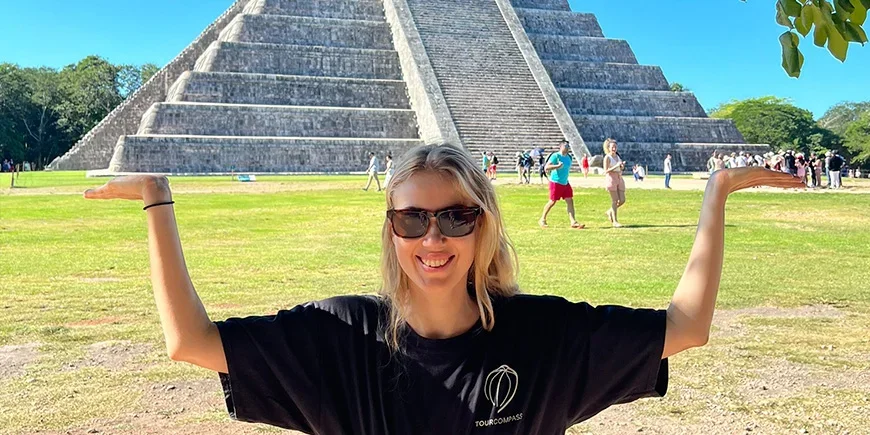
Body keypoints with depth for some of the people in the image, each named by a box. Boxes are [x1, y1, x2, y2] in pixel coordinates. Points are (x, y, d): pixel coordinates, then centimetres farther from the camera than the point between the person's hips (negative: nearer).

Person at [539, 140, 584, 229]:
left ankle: (573, 222, -4)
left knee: (570, 201, -2)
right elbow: (546, 167, -20)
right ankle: (542, 220, 16)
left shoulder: (568, 157, 11)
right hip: (556, 182, -7)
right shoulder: (555, 156, -13)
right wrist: (558, 166, -29)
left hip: (565, 183, 7)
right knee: (552, 202, 0)